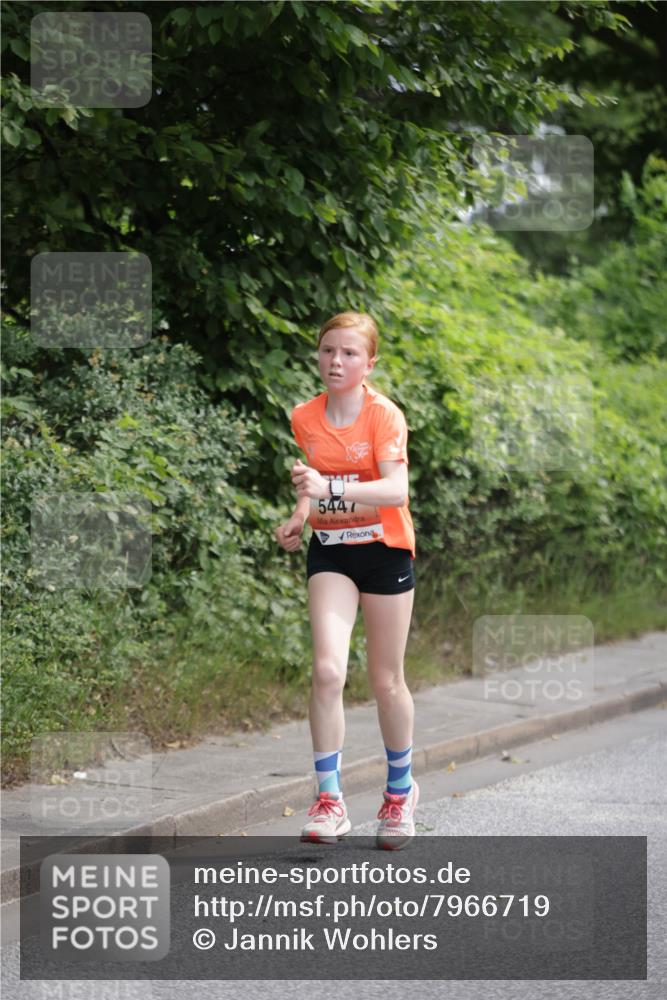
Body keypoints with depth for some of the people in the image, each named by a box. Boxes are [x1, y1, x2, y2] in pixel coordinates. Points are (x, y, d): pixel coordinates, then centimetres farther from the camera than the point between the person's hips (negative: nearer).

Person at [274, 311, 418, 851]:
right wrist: (301, 514, 2)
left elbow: (396, 490, -28)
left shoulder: (384, 416, -14)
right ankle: (329, 799, -10)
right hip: (329, 551, 3)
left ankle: (400, 790, 29)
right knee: (328, 670, -16)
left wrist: (331, 488, -40)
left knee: (386, 681, 7)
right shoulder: (305, 418, 1)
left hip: (384, 549, -3)